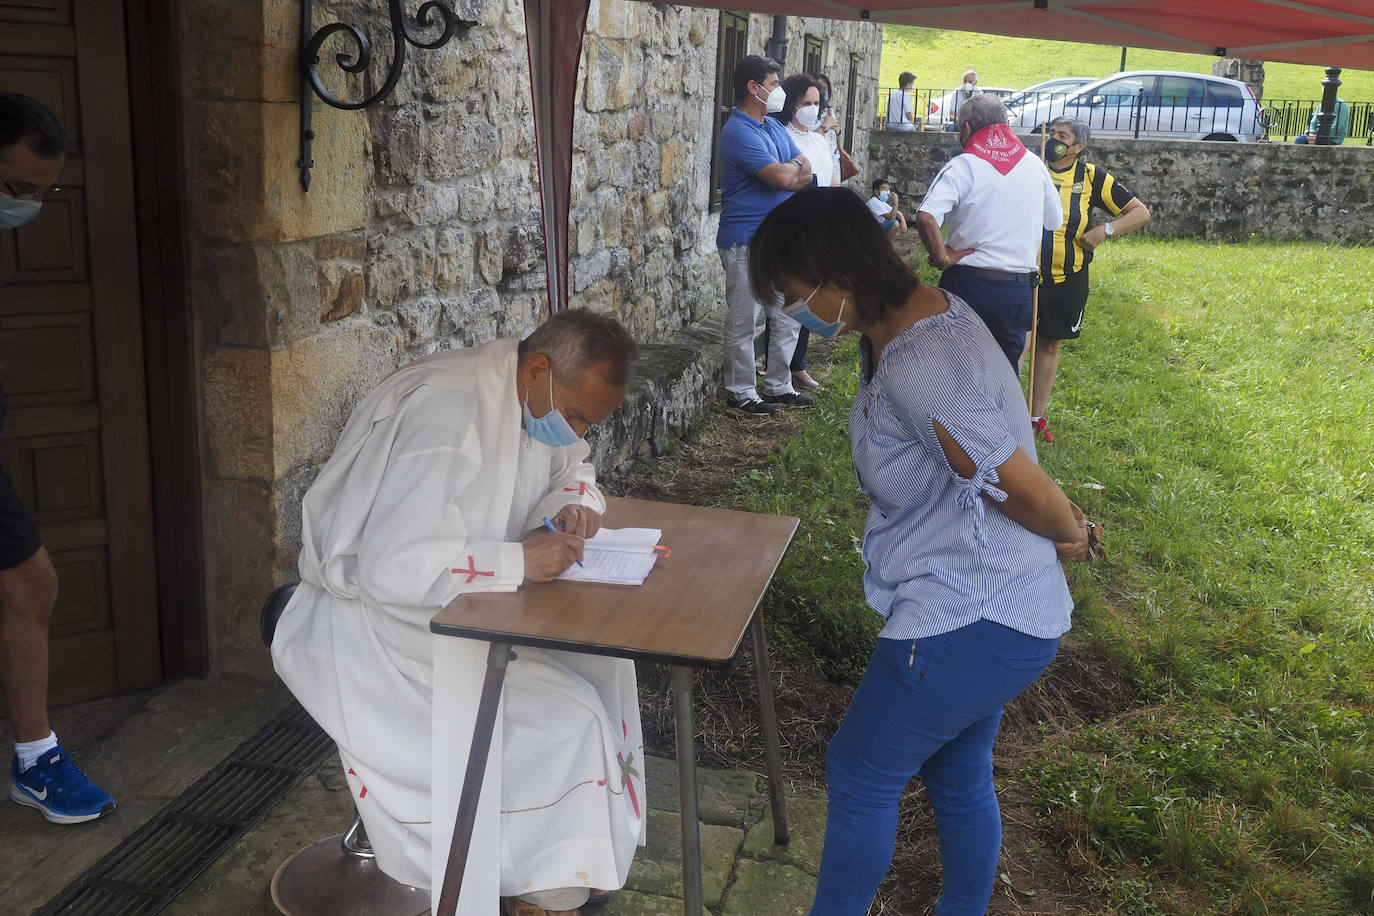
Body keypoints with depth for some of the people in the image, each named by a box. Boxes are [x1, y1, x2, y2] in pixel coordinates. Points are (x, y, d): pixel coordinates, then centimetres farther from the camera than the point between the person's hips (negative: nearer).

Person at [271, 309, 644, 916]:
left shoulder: (535, 403, -1)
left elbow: (570, 467, 19)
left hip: (450, 610, 10)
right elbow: (395, 567, -35)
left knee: (599, 658, 1)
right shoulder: (447, 413, -29)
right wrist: (519, 561, -30)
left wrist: (574, 502, -4)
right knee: (566, 726, -18)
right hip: (373, 632, -9)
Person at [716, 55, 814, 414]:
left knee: (788, 316, 14)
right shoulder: (739, 132, -16)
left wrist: (784, 174, -10)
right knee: (743, 321, 1)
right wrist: (794, 165, -2)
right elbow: (783, 176, -23)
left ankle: (778, 385, 26)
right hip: (747, 241, -9)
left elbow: (805, 175, 10)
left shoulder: (775, 127, 14)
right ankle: (740, 392, 12)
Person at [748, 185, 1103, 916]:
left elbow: (1026, 489, -24)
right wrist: (1063, 519, 4)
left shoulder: (917, 369, -30)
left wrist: (1068, 535, -4)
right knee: (958, 775, 24)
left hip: (968, 623, -10)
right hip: (990, 610, 10)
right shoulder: (924, 310, 3)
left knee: (861, 774, 9)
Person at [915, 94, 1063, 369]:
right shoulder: (1035, 166, 5)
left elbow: (926, 217, -26)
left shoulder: (962, 166, -9)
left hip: (968, 283, -3)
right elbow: (1055, 220, 17)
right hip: (1019, 289, 4)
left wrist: (942, 258, -14)